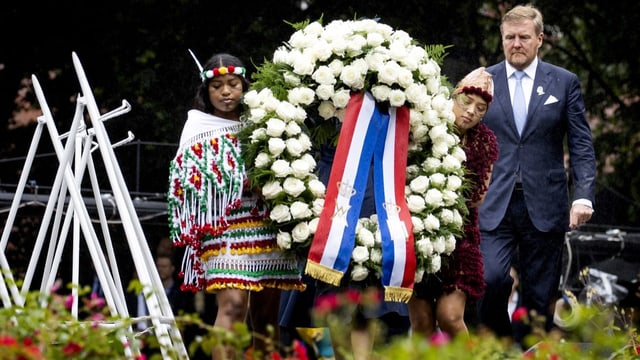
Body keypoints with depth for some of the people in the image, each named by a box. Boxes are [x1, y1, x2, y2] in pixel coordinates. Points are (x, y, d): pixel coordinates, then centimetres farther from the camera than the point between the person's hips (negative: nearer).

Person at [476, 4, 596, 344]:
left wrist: (583, 196, -9)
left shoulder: (564, 82, 6)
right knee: (491, 278, -19)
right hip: (493, 205, 0)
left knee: (539, 297, 2)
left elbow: (582, 146, 3)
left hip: (544, 207, 0)